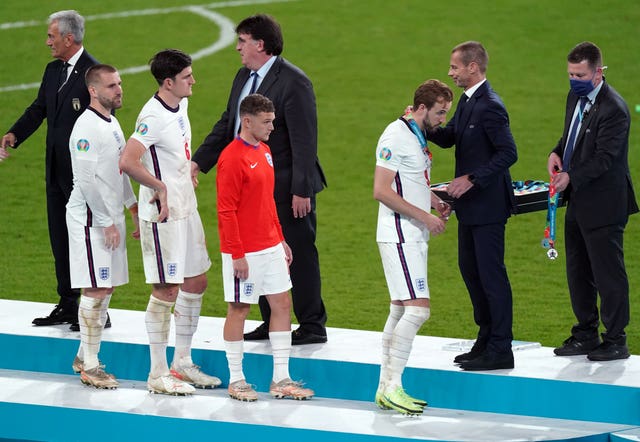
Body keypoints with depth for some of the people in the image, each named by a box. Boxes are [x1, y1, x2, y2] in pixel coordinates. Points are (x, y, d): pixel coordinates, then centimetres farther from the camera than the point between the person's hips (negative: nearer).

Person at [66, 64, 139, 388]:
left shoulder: (111, 123, 13)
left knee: (105, 289, 12)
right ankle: (90, 368, -5)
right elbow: (87, 180, -21)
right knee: (96, 290, -9)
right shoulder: (87, 127, -17)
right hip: (91, 219, -9)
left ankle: (85, 356, 22)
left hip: (111, 217, 9)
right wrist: (107, 223, -19)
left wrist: (133, 208, 19)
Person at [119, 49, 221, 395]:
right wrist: (160, 187, -21)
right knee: (167, 290, -4)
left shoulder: (180, 106, 8)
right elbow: (128, 162, -32)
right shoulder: (153, 116, -22)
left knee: (195, 283, 15)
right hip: (163, 215, -9)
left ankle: (182, 363, 26)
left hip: (187, 209, 9)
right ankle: (158, 374, 5)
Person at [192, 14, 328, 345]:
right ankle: (271, 322, 24)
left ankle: (312, 326, 7)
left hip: (287, 189, -9)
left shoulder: (293, 82, -16)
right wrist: (199, 161, 7)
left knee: (299, 253, 0)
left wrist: (301, 190, -21)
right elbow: (227, 125, 16)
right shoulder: (244, 77, 10)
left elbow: (304, 140, -19)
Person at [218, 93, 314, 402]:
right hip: (244, 252, -8)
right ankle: (236, 380, 12)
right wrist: (237, 255, -19)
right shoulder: (232, 158, -16)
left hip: (271, 247, 8)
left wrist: (281, 239, 18)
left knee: (282, 304, 8)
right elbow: (226, 211, -17)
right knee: (239, 309, 2)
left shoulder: (264, 151, 11)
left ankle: (281, 379, 14)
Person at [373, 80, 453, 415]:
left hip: (414, 236, 10)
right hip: (399, 236, -10)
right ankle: (392, 387, -14)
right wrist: (424, 216, -20)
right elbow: (381, 191, -20)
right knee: (418, 309, -15)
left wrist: (436, 204, 10)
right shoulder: (396, 137, -14)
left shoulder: (418, 136, 16)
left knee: (400, 310, 11)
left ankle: (386, 386, 14)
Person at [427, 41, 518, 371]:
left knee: (491, 273, -6)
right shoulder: (468, 100, 11)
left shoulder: (490, 107, -20)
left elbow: (508, 153, -23)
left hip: (487, 204, -10)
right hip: (470, 205, 10)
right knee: (469, 269, 16)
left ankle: (500, 350, -1)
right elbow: (449, 137, 16)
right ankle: (486, 340, 26)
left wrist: (472, 179, -24)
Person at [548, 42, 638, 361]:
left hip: (603, 204, -10)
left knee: (608, 273, -3)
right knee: (578, 272, 17)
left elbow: (604, 158, -23)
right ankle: (585, 335, 28)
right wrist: (557, 153, 2)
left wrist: (571, 177, -29)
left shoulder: (613, 109, -20)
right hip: (578, 202, 10)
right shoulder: (576, 96, 8)